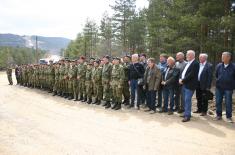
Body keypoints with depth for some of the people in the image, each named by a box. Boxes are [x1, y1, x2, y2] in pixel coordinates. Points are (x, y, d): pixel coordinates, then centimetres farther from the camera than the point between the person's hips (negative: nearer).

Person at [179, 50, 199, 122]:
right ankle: (186, 113, 26)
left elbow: (191, 75, -20)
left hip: (189, 85, -9)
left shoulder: (195, 64, -12)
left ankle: (187, 116, 0)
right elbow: (183, 72, 16)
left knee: (187, 100, -7)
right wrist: (180, 79, -2)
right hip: (184, 84, 9)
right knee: (185, 100, 15)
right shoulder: (188, 63, 16)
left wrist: (183, 80, -16)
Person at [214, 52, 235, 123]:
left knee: (228, 103, 4)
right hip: (219, 87, 3)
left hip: (228, 88, -3)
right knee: (218, 102, 8)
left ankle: (229, 117, 17)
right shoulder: (219, 66, 3)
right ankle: (218, 115, 21)